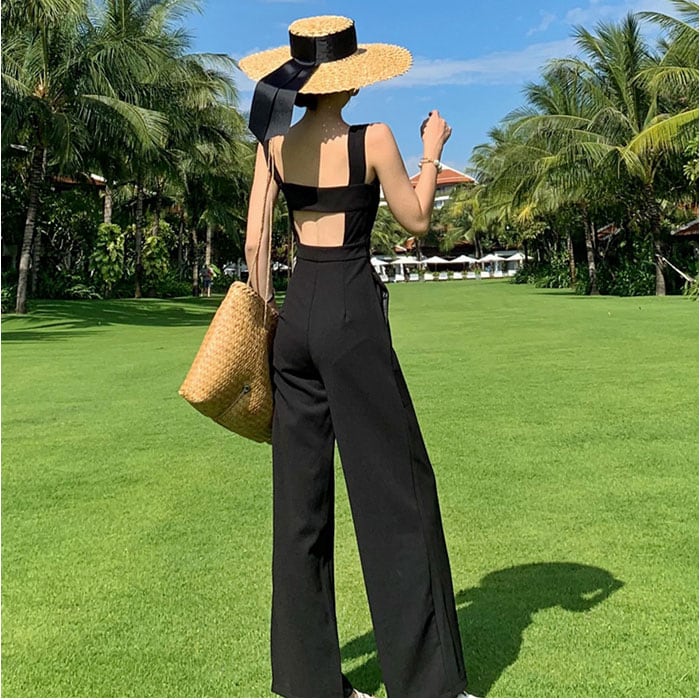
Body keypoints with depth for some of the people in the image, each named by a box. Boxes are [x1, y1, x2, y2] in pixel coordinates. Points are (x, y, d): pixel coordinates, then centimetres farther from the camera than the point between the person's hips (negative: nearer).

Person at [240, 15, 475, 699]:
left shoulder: (274, 140, 6)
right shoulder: (372, 139, -7)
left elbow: (255, 241, 5)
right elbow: (416, 220, 3)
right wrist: (432, 154, 17)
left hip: (295, 314, 6)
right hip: (352, 314, -5)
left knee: (301, 495, 10)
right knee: (397, 490, 3)